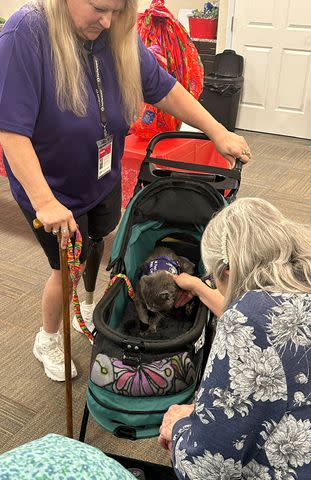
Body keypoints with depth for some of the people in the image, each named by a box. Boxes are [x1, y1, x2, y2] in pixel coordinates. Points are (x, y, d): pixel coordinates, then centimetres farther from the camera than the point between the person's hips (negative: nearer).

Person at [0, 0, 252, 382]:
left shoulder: (117, 34, -11)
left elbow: (164, 89, -4)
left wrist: (219, 134, -6)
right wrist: (44, 201, -38)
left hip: (104, 177, 6)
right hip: (53, 189, -5)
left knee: (96, 246, 25)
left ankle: (89, 305, 58)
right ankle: (47, 340, 38)